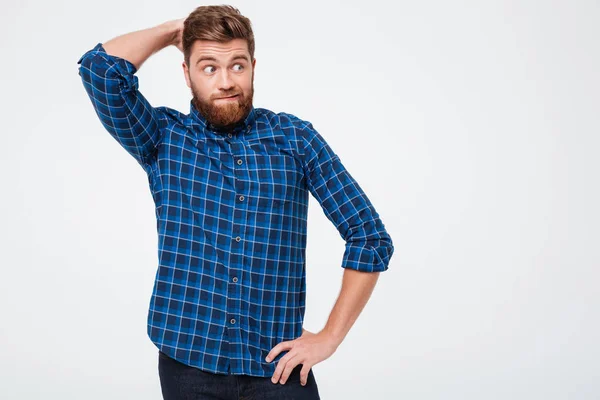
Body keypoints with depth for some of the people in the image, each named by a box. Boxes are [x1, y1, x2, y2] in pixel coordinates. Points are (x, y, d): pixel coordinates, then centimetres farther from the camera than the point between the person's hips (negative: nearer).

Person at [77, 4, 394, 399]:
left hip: (277, 365, 0)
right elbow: (101, 67, -18)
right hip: (188, 360, 1)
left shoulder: (294, 136, 0)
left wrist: (330, 337, -4)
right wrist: (171, 31, -2)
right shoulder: (164, 136, 0)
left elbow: (371, 237, 0)